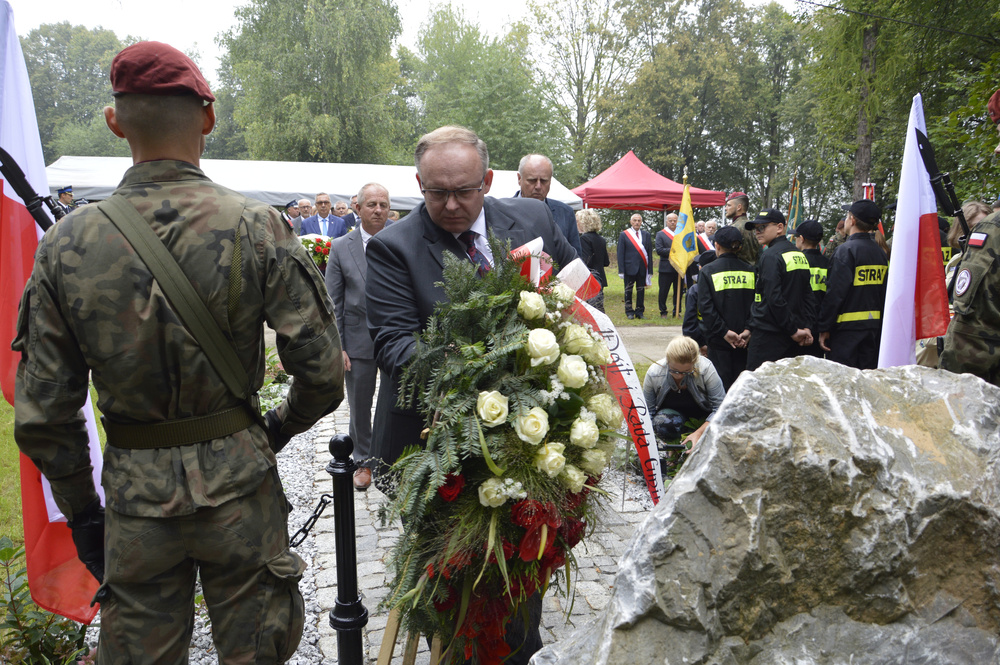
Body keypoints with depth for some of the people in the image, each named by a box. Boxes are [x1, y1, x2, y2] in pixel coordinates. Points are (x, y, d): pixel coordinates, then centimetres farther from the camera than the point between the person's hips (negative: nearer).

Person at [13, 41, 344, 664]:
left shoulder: (67, 242, -6)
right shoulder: (257, 227, -13)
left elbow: (40, 413, -2)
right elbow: (323, 372, -13)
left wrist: (80, 509, 12)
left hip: (134, 491, 2)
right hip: (238, 484, -1)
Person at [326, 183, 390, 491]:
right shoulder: (340, 247, 1)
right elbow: (333, 302, 1)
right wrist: (336, 346, -5)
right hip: (359, 340, 1)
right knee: (359, 406, 13)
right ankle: (363, 461, 30)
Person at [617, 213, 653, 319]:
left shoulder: (646, 234, 8)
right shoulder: (624, 234, 1)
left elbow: (650, 253, 7)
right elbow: (620, 254, -1)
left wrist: (650, 270, 1)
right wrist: (621, 270, -7)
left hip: (642, 268, 2)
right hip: (629, 268, -2)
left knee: (641, 291, 7)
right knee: (628, 291, 4)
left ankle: (639, 312, 16)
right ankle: (629, 311, 13)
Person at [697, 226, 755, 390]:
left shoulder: (708, 271, -5)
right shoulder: (750, 270, 3)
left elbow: (705, 307, -13)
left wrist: (724, 331, -13)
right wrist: (748, 329, -7)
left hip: (719, 340, -3)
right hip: (744, 340, 3)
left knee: (721, 383, 2)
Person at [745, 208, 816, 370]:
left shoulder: (770, 256, -13)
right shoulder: (800, 255, 14)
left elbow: (775, 298, -20)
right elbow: (808, 295, 12)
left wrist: (794, 330, -14)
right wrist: (807, 327, 5)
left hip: (768, 336, -9)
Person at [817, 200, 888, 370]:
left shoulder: (846, 250, -14)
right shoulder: (880, 252, 11)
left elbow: (835, 293, -18)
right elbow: (884, 293, 14)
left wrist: (824, 328, -12)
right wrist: (879, 325, 20)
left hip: (847, 327, -8)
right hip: (874, 327, 8)